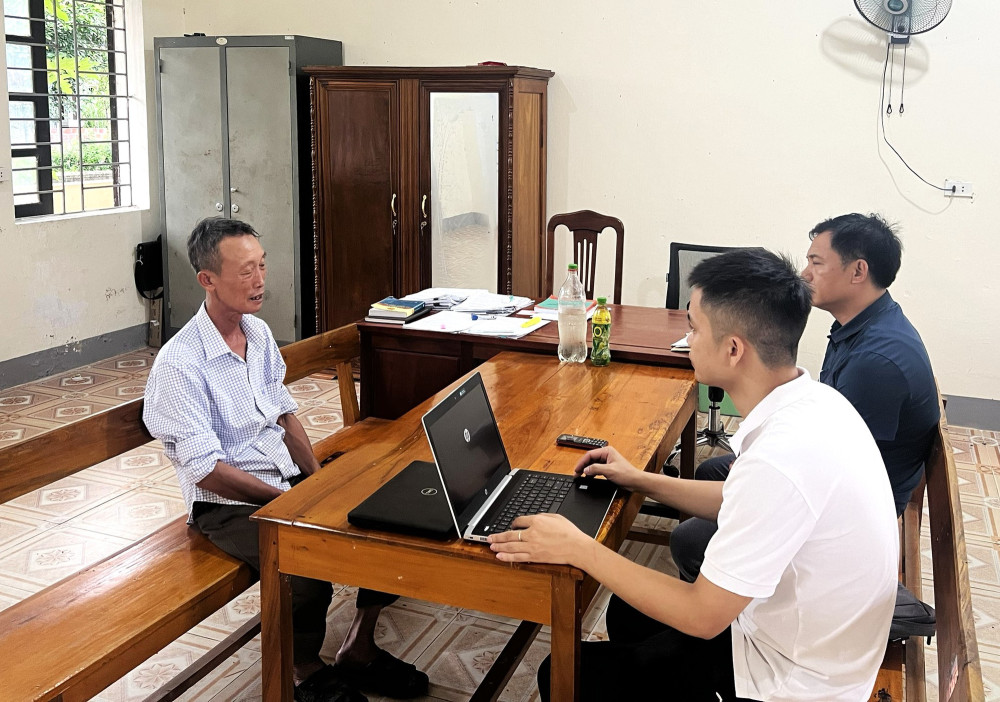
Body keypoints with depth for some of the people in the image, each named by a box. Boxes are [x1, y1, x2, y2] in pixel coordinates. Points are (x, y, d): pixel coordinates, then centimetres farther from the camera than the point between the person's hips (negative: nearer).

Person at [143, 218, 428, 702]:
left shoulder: (259, 333, 6)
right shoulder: (178, 365, -19)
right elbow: (207, 470, -19)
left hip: (289, 479, 8)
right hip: (228, 503, -7)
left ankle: (359, 649, 12)